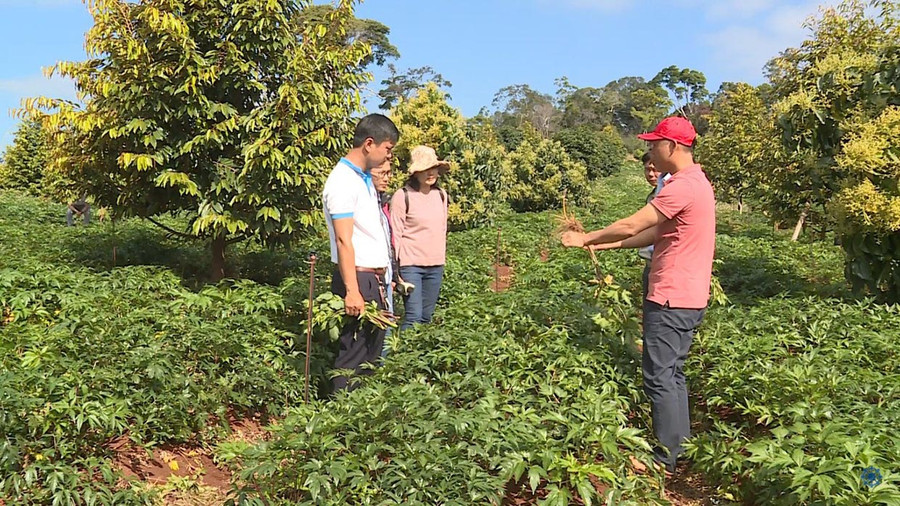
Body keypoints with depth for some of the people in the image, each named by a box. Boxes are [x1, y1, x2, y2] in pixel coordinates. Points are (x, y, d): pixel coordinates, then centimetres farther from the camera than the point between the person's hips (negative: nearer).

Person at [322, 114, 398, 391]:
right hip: (359, 278, -10)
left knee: (373, 350, 14)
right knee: (354, 355, -4)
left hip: (375, 278, 10)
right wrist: (352, 291, -22)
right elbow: (343, 241, -19)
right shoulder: (343, 181, -14)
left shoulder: (365, 178, 15)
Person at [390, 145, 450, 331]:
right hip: (411, 264, -5)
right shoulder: (402, 196, -9)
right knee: (413, 316, -9)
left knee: (427, 316, 11)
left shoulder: (441, 195, 8)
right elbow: (395, 234, -7)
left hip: (436, 265, 6)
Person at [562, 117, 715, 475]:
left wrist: (586, 239, -3)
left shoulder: (681, 186, -19)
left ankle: (665, 459, 7)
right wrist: (603, 245, 11)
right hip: (687, 297, 11)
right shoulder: (695, 182, 15)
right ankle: (677, 449, 27)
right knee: (672, 375, 17)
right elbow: (656, 233, 14)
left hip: (671, 299, -11)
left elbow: (630, 226, -17)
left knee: (659, 378, -2)